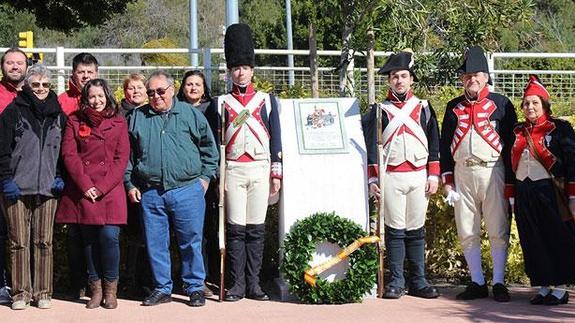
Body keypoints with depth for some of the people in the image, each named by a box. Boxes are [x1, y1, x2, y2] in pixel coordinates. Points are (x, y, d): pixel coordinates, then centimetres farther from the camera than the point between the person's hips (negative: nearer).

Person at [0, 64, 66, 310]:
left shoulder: (58, 115, 12)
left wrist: (60, 177, 6)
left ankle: (43, 292, 10)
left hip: (48, 188, 2)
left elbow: (64, 149, 17)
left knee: (44, 242, 3)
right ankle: (21, 293, 5)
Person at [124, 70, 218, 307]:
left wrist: (205, 176, 4)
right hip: (150, 193, 2)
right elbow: (127, 154, 14)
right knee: (155, 243, 6)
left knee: (191, 242, 1)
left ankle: (195, 288, 12)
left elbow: (209, 147, 11)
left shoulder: (191, 114, 5)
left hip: (187, 190, -2)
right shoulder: (136, 118, 9)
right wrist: (130, 184, 8)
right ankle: (162, 289, 17)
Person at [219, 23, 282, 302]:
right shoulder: (221, 103, 8)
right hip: (233, 170, -1)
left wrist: (276, 174, 2)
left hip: (260, 168, 1)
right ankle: (237, 284, 2)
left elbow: (275, 139, 8)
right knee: (236, 228, -2)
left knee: (256, 228, 2)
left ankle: (253, 284, 7)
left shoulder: (267, 100, 10)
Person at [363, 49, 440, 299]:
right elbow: (370, 146, 3)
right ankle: (396, 282, 6)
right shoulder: (379, 110, 6)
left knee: (416, 230, 5)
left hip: (419, 175, 1)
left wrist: (433, 176, 2)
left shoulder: (424, 108, 10)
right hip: (391, 176, -1)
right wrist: (373, 179, -3)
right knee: (395, 230, 0)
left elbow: (434, 144, 9)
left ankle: (419, 282, 10)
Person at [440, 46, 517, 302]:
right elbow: (445, 144, 11)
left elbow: (511, 142, 1)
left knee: (498, 231, -1)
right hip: (462, 174, 3)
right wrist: (447, 181, 4)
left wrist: (510, 180, -4)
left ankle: (499, 283, 6)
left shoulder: (501, 104, 3)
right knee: (467, 233, 5)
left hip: (493, 172, -3)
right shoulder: (454, 107, 12)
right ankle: (477, 283, 14)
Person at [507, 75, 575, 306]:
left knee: (556, 240, -1)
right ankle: (543, 287, 15)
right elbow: (511, 165, 17)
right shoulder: (518, 132, 13)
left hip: (548, 191, -5)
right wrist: (511, 196, 12)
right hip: (524, 193, 5)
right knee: (532, 242, 7)